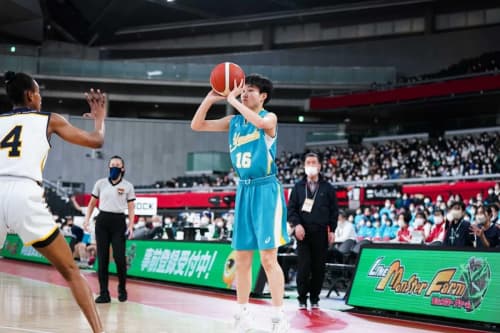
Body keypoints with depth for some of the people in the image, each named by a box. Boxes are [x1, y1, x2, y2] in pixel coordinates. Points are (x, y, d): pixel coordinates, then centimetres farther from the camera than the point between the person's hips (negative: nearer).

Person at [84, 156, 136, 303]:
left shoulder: (127, 186, 4)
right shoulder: (100, 183, 8)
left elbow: (131, 208, 3)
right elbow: (92, 203, 15)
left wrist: (131, 226, -7)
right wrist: (87, 219, 3)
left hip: (118, 222, -2)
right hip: (102, 221, 2)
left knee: (119, 257, -9)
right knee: (102, 258, 0)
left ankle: (122, 289, 13)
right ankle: (104, 293, 5)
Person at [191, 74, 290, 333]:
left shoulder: (269, 117, -5)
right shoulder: (234, 122, 11)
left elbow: (261, 123, -31)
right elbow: (196, 125, 9)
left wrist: (233, 101, -22)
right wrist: (211, 98, -4)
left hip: (266, 190, -6)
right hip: (244, 191, 6)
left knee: (268, 257, -10)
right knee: (241, 258, 8)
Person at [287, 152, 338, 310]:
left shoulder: (327, 187, 8)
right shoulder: (298, 187, 9)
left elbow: (334, 210, 8)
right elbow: (291, 208, 6)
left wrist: (332, 230, 1)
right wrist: (297, 224, -10)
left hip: (321, 233, 0)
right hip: (303, 232, 0)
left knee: (319, 268, 2)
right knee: (303, 267, -6)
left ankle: (314, 298, 12)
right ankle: (302, 299, 4)